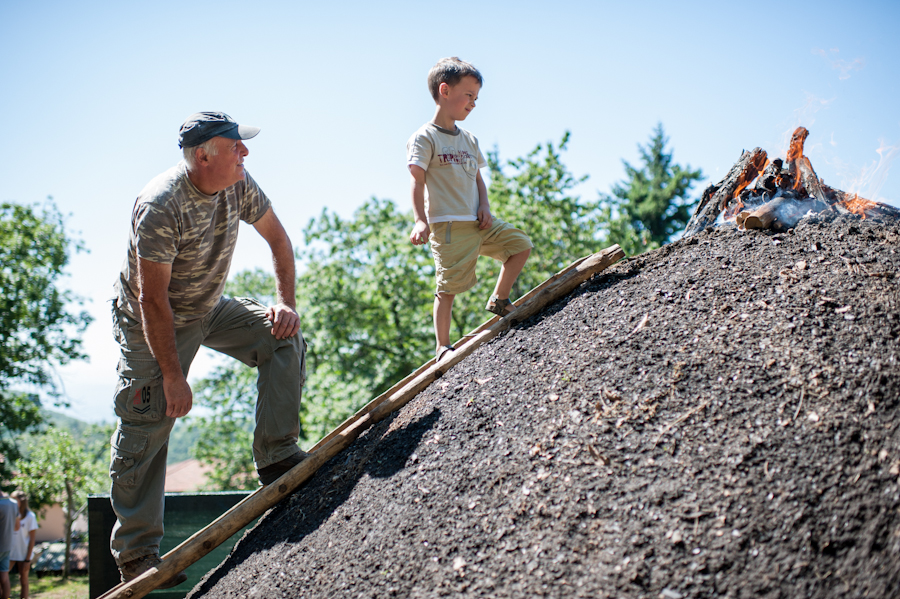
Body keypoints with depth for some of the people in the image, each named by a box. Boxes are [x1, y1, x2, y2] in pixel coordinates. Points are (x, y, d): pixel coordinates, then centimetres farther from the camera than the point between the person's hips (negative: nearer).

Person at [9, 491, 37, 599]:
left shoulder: (30, 516, -6)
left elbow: (32, 539, -6)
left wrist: (27, 559, -9)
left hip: (24, 554, -3)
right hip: (10, 553, 3)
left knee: (23, 580, 4)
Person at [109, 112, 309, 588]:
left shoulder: (238, 185, -12)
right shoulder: (161, 206, -32)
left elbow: (277, 238, 4)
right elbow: (153, 298, -30)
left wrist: (286, 304, -9)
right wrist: (173, 377, -28)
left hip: (209, 308, 6)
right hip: (150, 321, -6)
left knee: (282, 339, -13)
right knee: (147, 428, -7)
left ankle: (277, 456, -9)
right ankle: (135, 554, 3)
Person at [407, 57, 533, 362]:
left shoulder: (469, 139, 19)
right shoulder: (425, 137, -6)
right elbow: (418, 181, -14)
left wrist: (485, 208, 3)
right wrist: (420, 220, -26)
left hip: (477, 222, 8)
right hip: (448, 225, -8)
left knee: (520, 244, 7)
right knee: (448, 286, -8)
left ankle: (499, 300, 21)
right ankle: (442, 347, 1)